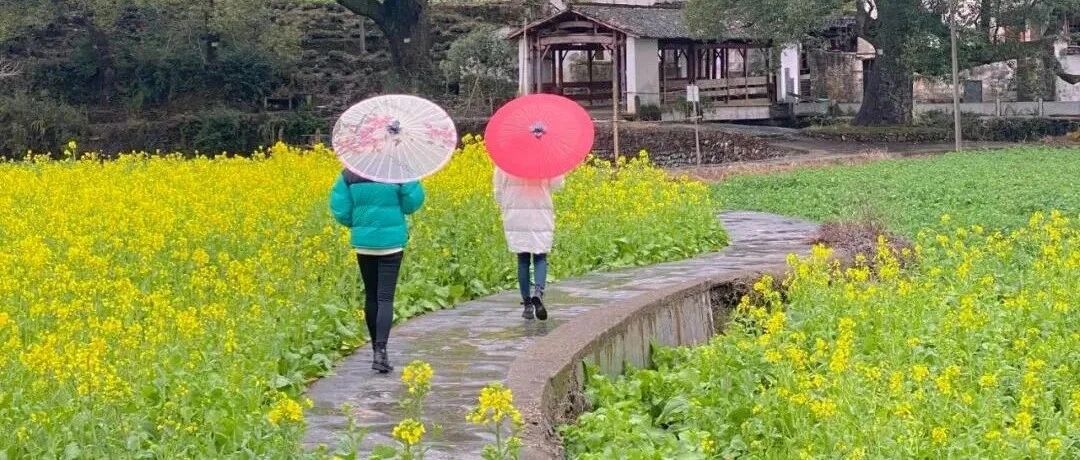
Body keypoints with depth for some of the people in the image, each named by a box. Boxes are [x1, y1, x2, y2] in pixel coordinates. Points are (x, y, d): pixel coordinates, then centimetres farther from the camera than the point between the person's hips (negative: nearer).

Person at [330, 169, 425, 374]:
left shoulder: (349, 174, -3)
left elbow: (340, 209, -3)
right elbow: (413, 203, -6)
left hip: (363, 243, 3)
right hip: (391, 241, -3)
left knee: (370, 296, 15)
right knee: (385, 298, -3)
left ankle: (376, 348, 21)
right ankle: (381, 351, -16)